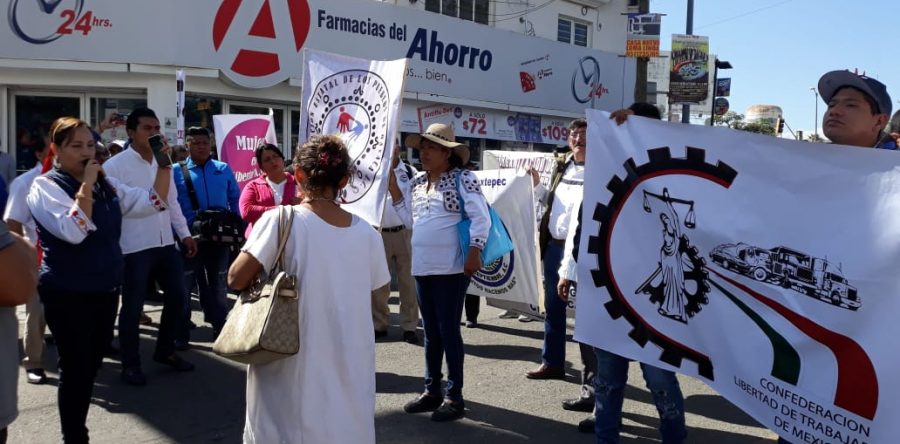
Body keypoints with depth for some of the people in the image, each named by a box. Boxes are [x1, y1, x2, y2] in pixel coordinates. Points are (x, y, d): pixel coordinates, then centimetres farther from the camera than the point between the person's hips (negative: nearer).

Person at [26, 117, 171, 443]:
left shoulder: (106, 184, 7)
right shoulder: (45, 186, -11)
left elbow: (153, 202, 2)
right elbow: (74, 231, -26)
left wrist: (164, 164, -7)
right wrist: (86, 185, -24)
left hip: (106, 290, 6)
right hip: (68, 295, -6)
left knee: (92, 365, 18)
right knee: (75, 367, 3)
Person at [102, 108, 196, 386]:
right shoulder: (115, 166, -10)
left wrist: (184, 233, 14)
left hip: (165, 244, 7)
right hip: (134, 248, -6)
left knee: (177, 296, 13)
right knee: (133, 307, 5)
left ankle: (165, 351, 32)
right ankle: (130, 364, 22)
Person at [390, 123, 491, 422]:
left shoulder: (462, 179, -7)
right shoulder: (418, 183, 13)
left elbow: (481, 218, -12)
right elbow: (411, 221, 14)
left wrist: (474, 252, -20)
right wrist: (393, 189, 9)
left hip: (451, 268, -7)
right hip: (422, 268, 7)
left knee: (448, 330, -1)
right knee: (430, 331, 14)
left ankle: (454, 397, 10)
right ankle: (432, 390, 26)